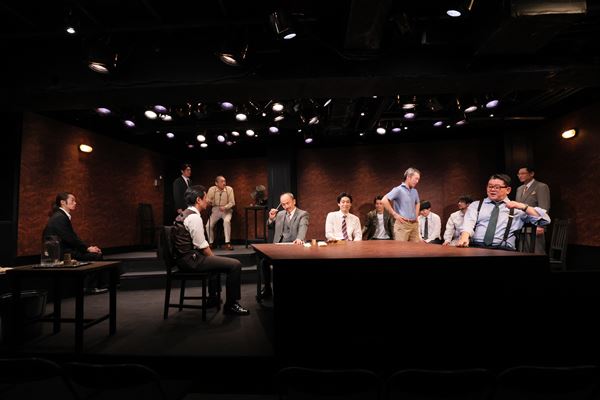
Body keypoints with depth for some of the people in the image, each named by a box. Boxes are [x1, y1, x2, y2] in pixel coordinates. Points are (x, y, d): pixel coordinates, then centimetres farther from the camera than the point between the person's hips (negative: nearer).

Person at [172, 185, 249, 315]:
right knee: (235, 265, -13)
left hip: (184, 257, 11)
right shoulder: (194, 217, -18)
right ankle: (231, 305, -1)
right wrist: (213, 257, -4)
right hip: (190, 260, -11)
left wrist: (212, 256, 12)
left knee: (218, 260, 32)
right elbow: (201, 245, -19)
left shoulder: (184, 214, 14)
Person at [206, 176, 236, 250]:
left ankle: (227, 243, -23)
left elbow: (232, 202, -8)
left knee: (226, 221, -33)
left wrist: (225, 207, -25)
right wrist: (208, 202, -29)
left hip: (226, 210, -2)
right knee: (208, 225, -14)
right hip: (215, 210, 2)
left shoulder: (229, 189, -8)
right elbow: (207, 201, -3)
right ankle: (211, 243, 13)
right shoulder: (212, 189, -6)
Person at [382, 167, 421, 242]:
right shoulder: (398, 190, -8)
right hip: (402, 224, -7)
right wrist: (394, 214, -13)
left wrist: (416, 215, 18)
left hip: (414, 224, 7)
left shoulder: (415, 191, 15)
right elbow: (384, 200, -18)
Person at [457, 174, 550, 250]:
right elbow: (468, 223, -2)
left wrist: (523, 207, -5)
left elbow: (545, 220, 9)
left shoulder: (517, 208, 17)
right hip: (475, 247, -1)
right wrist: (464, 237, -25)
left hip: (503, 250, 1)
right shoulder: (476, 205, 16)